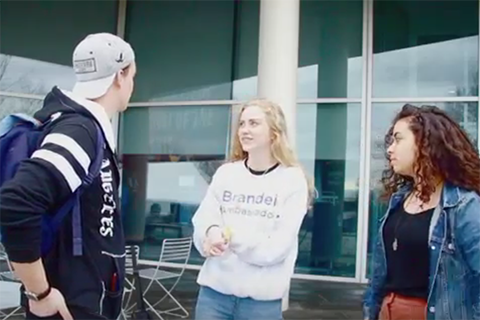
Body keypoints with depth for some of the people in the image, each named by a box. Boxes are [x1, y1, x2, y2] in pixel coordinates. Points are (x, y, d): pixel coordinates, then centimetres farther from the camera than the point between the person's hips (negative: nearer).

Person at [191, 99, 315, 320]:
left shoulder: (293, 180, -4)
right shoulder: (225, 173, 7)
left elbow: (276, 248, -10)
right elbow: (201, 221, 2)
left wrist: (228, 235, -12)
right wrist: (212, 233, -20)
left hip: (262, 298, -2)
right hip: (214, 290, 3)